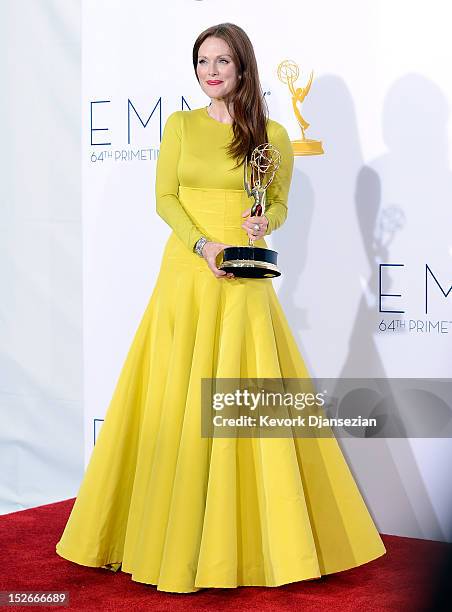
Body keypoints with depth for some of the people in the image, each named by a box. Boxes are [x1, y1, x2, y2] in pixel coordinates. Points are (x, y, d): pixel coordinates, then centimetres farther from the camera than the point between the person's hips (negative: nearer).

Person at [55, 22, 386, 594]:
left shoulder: (272, 134, 5)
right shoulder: (180, 126, 6)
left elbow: (279, 204, 10)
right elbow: (165, 198, 3)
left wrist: (263, 224, -12)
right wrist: (203, 245, -13)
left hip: (245, 279, 0)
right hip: (186, 271, 1)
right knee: (179, 401, 1)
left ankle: (244, 537, 11)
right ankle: (173, 529, 12)